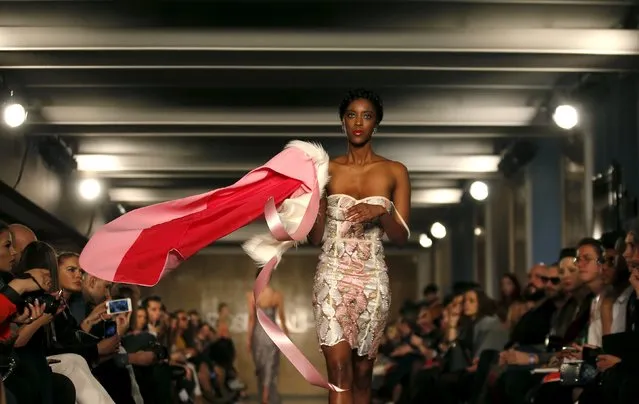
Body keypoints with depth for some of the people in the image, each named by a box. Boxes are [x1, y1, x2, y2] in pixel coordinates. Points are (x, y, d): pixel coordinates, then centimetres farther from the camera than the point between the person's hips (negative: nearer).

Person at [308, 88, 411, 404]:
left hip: (372, 279, 1)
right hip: (333, 276, -1)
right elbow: (314, 238, 4)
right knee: (339, 371, -12)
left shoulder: (394, 172, 4)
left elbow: (402, 237, 2)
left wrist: (380, 213, -17)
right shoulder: (326, 170, 5)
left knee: (362, 373, 9)